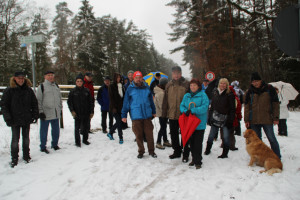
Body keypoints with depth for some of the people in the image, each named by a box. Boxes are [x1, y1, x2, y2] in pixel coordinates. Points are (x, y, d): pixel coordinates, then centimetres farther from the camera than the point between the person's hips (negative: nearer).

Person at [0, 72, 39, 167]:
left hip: (27, 119, 3)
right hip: (15, 120, -2)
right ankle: (14, 158, 18)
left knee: (26, 138, 14)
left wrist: (35, 115, 1)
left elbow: (34, 103, 8)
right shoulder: (9, 90, -5)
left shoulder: (28, 90, 2)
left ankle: (26, 155, 28)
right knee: (15, 139, 4)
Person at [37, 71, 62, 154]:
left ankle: (55, 144, 30)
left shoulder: (56, 86, 14)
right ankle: (43, 147, 18)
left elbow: (60, 99, 21)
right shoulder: (41, 86, -4)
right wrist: (40, 112, -12)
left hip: (56, 114, 5)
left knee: (56, 130, 14)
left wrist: (60, 109, 17)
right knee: (44, 131, 5)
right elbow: (38, 101, -7)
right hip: (45, 114, -5)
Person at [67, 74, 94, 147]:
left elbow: (91, 102, 8)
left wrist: (91, 112, 4)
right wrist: (72, 111, -10)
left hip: (86, 113, 2)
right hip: (77, 114, -2)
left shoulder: (86, 91, 4)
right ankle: (77, 141, 16)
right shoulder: (73, 91, 1)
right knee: (77, 128, 2)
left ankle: (85, 139, 29)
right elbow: (69, 102, 2)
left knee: (86, 127, 11)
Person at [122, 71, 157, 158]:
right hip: (136, 116, -1)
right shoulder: (130, 89, 0)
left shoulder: (146, 88, 5)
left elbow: (151, 100, 14)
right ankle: (141, 151, 24)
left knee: (149, 134, 6)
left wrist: (153, 111, 18)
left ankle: (151, 151, 22)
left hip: (147, 115, 1)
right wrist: (124, 115, 0)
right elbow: (126, 103, 2)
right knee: (138, 135, 7)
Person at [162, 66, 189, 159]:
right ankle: (177, 151, 29)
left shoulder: (186, 84, -6)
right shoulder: (169, 85, 5)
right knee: (173, 134, 13)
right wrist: (164, 113, 6)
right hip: (172, 114, 4)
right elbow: (165, 100, 9)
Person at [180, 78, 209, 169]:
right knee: (191, 142, 12)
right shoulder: (186, 96, 11)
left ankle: (198, 161, 11)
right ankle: (194, 159, 28)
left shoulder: (203, 95, -5)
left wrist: (193, 111, -23)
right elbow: (182, 106, 8)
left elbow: (204, 107, -16)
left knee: (198, 143, -1)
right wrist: (185, 111, -14)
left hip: (199, 124, -5)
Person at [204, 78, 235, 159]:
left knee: (226, 137, 1)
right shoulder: (214, 92, 7)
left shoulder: (229, 94, -6)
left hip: (225, 119, -4)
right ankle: (207, 150, 28)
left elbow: (232, 109, -6)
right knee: (211, 136, 11)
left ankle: (225, 153, 15)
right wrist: (209, 117, 9)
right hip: (215, 118, 4)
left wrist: (230, 120, -13)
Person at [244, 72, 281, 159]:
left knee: (272, 138, 2)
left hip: (267, 119, -2)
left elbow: (275, 103, 1)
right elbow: (247, 106, 7)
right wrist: (246, 120, 1)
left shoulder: (269, 89, 0)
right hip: (253, 120, 3)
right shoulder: (250, 91, 6)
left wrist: (276, 118, -4)